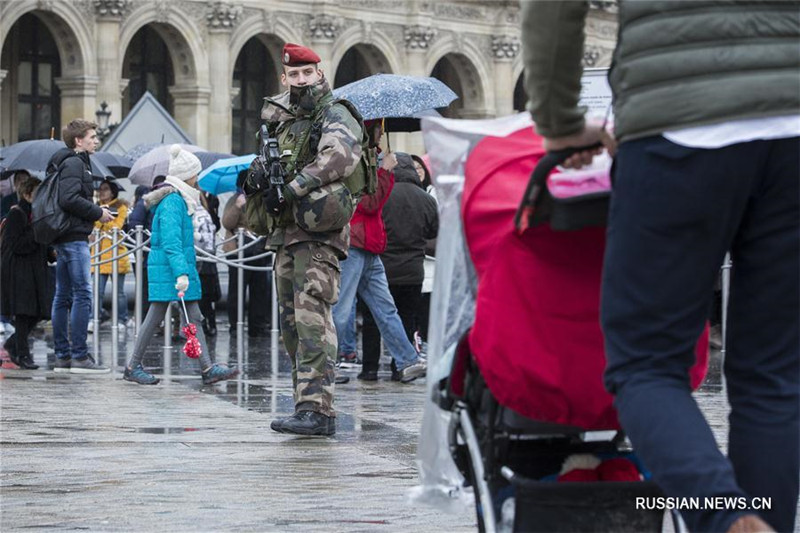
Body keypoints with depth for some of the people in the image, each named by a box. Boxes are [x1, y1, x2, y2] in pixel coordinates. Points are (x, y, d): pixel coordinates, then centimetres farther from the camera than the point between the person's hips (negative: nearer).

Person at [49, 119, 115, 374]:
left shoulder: (72, 162, 20)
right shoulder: (74, 163, -10)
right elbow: (69, 199, -22)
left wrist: (96, 212, 11)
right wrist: (98, 213, -12)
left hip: (64, 238, 11)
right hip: (74, 236, -11)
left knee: (63, 296, 10)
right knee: (83, 294, -11)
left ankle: (62, 356, 13)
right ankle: (79, 356, -12)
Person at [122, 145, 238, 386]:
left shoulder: (180, 199, 15)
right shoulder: (172, 201, -16)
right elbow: (171, 242, -23)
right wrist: (181, 273, -28)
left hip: (183, 265, 10)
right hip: (167, 267, -10)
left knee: (195, 318, 6)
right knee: (155, 317, -3)